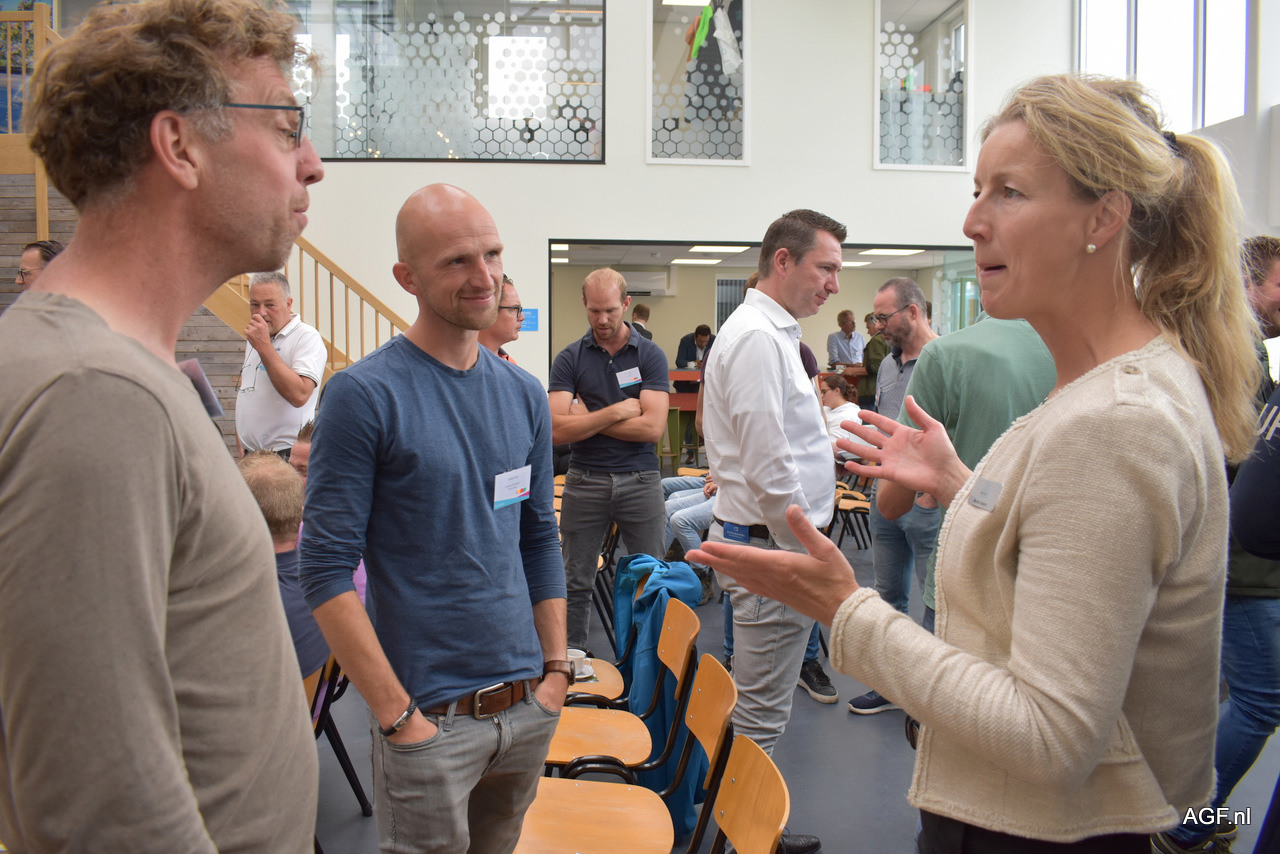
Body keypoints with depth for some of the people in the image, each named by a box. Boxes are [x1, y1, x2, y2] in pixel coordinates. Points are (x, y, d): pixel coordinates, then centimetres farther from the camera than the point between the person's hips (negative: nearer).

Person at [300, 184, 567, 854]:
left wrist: (557, 668, 6)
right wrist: (398, 715, -16)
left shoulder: (524, 394, 5)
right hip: (432, 720, -5)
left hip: (528, 706, 6)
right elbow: (326, 569, -14)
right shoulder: (364, 394, -12)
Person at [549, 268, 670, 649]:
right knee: (576, 582, 8)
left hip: (640, 479, 0)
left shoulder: (650, 354, 0)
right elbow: (558, 429, -10)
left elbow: (652, 427, -11)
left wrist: (587, 419, -7)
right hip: (584, 481, 1)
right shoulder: (569, 359, 2)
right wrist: (617, 411, -11)